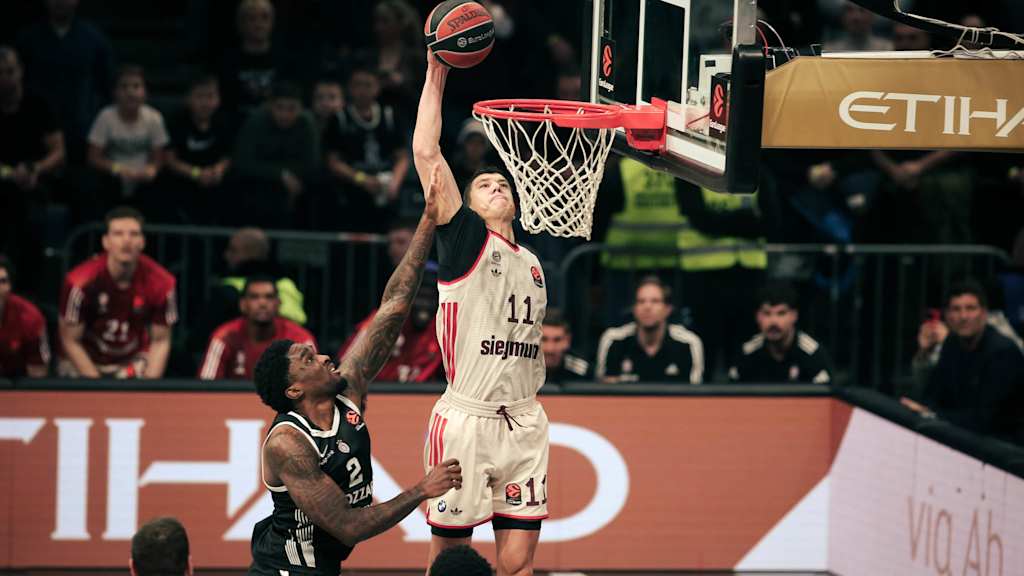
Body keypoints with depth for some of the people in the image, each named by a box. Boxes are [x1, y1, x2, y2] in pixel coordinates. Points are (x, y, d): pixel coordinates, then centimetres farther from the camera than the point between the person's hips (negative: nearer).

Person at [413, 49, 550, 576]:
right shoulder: (463, 237, 2)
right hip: (465, 418, -5)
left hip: (523, 422, 5)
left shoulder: (530, 262, 19)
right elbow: (426, 153, -6)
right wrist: (436, 73, -4)